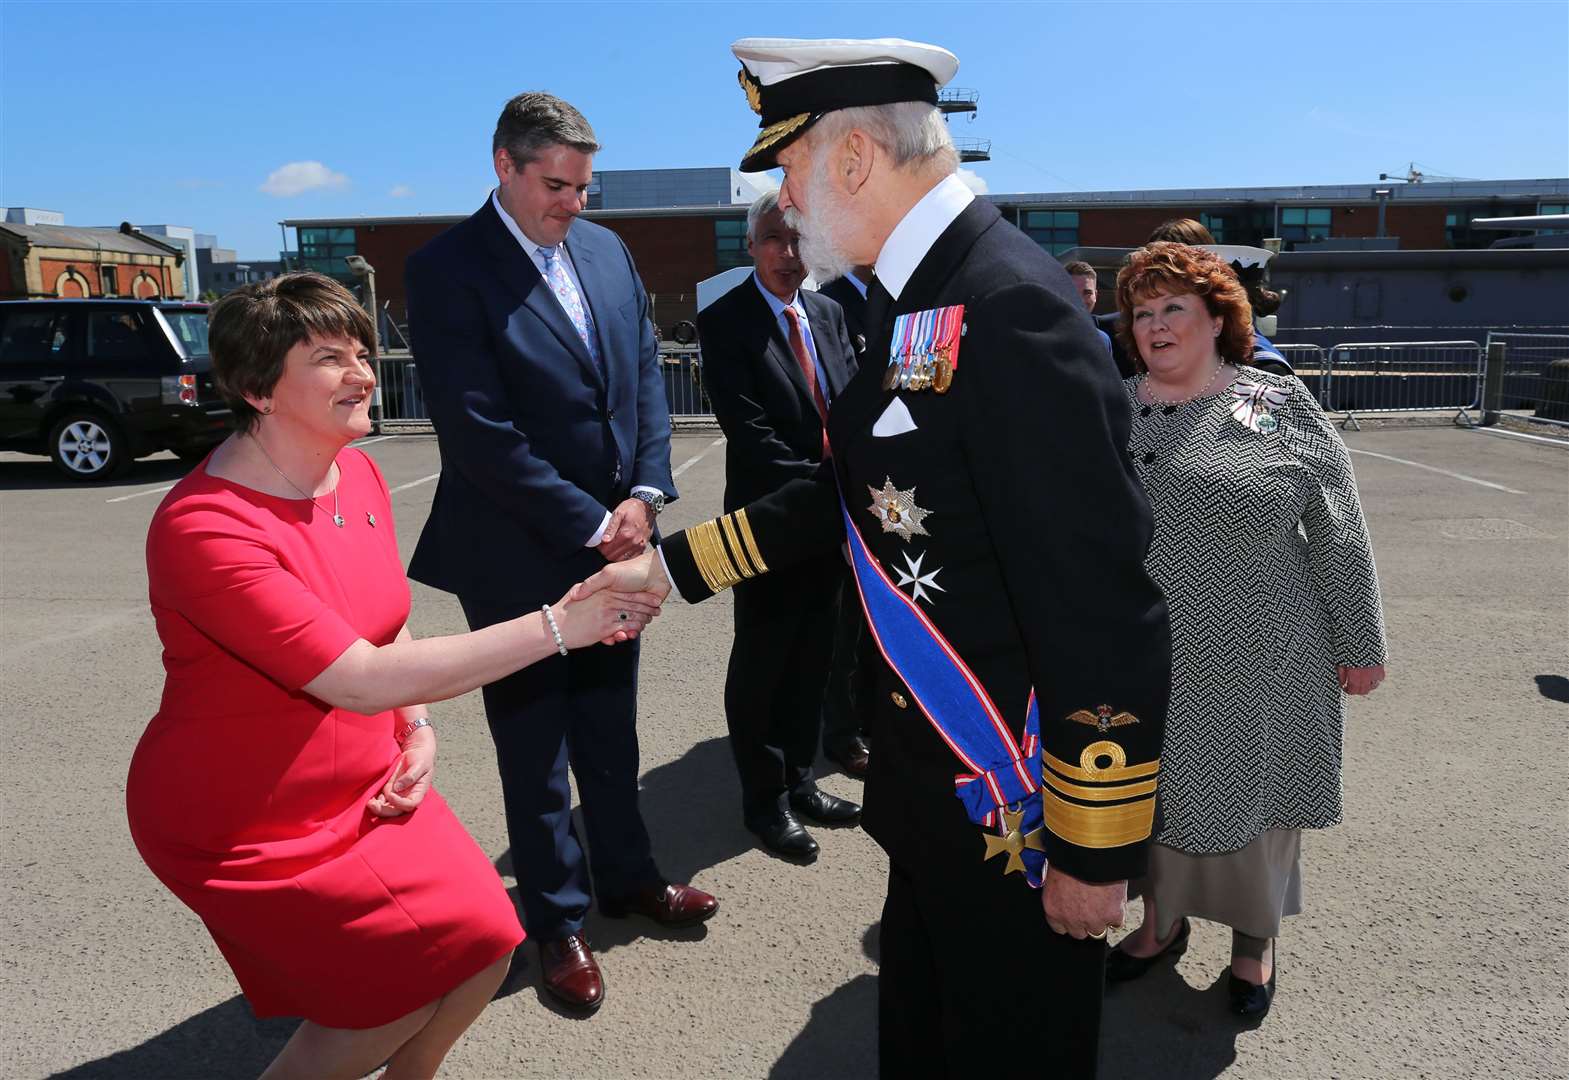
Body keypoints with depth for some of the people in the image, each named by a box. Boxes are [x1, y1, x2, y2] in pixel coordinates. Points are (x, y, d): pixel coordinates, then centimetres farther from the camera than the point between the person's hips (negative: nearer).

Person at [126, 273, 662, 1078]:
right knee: (414, 993, -4)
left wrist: (419, 732, -5)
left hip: (364, 789, 6)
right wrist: (559, 625, -34)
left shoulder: (358, 473, -3)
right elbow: (364, 682, -33)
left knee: (483, 948, 0)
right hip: (242, 827, -6)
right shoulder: (204, 528, -27)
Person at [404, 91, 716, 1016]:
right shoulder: (450, 269, -14)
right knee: (535, 745, 11)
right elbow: (479, 430, -19)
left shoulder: (606, 249, 6)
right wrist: (588, 523, -17)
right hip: (519, 555, -5)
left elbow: (646, 374, 7)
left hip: (612, 536, 6)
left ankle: (627, 877, 39)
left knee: (611, 728, 20)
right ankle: (559, 921, 29)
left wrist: (644, 497, -6)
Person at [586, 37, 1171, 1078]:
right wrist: (669, 566, 13)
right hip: (929, 778, 9)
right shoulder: (910, 296, 6)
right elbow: (848, 496, 13)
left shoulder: (1010, 303, -25)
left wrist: (1094, 850, -18)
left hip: (1016, 803, -9)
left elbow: (1104, 604, -26)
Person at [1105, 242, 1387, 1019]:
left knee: (1253, 792, 12)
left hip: (1258, 660, -2)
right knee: (1157, 789, 15)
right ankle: (1162, 920, 37)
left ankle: (1255, 937, 35)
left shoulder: (1280, 407, -6)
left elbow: (1338, 535, -5)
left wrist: (1360, 644, -4)